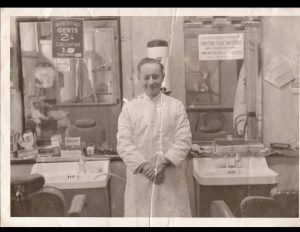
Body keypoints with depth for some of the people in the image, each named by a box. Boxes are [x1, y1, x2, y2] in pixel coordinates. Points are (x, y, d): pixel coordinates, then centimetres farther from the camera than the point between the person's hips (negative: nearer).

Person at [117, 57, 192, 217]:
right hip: (139, 177, 0)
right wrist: (143, 166, -14)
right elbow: (123, 143, -2)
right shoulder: (129, 107, 4)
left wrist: (163, 162, -15)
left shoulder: (176, 106, 4)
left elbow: (184, 140, -3)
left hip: (171, 179, 0)